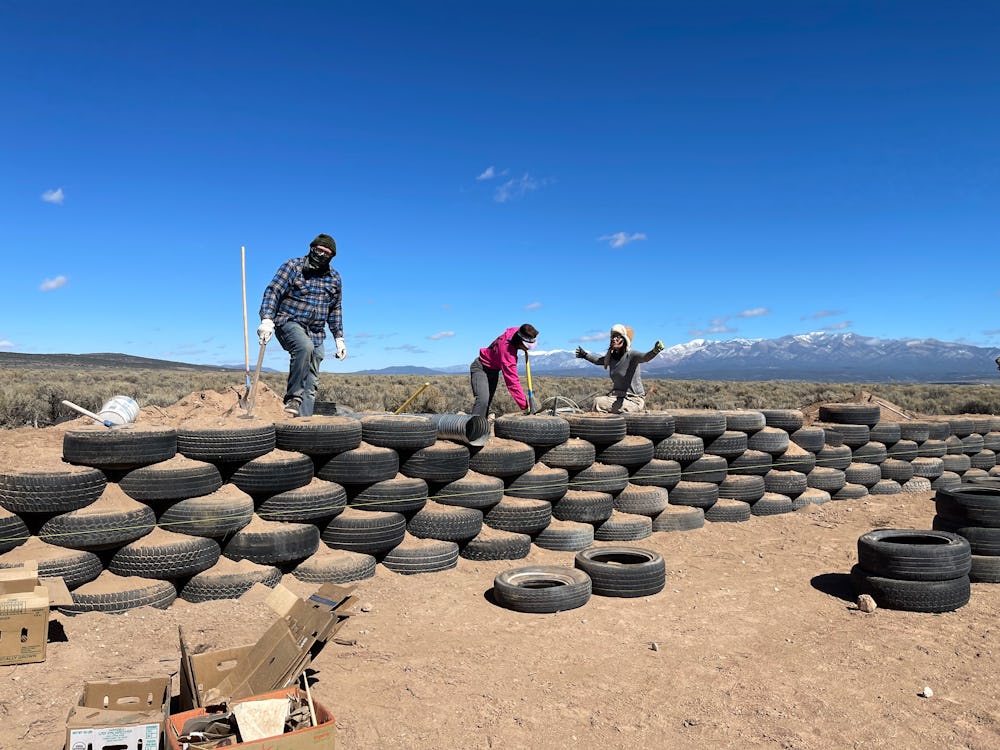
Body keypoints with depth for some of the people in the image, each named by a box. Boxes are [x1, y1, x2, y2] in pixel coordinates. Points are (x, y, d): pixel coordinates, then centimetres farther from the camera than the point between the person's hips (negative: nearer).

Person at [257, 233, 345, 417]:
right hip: (289, 323, -5)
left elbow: (335, 310, 20)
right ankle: (293, 397, -29)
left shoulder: (334, 278, 12)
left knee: (311, 383, 1)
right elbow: (273, 292, -10)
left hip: (316, 334, 6)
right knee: (305, 347, -38)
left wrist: (339, 338, 16)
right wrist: (267, 319, -24)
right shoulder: (293, 267, -2)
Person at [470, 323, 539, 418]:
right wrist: (524, 406, -38)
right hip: (480, 368, -9)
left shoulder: (514, 331, -16)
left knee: (488, 403, 8)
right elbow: (512, 381, -38)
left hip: (493, 371, 9)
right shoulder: (507, 352, -37)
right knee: (483, 401, -28)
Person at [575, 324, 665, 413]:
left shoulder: (631, 356, -13)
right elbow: (598, 360, 28)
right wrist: (585, 355, 42)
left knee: (599, 403, -20)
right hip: (618, 396, 8)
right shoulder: (611, 357, 7)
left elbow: (645, 357, -34)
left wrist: (654, 351, -55)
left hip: (634, 400, -7)